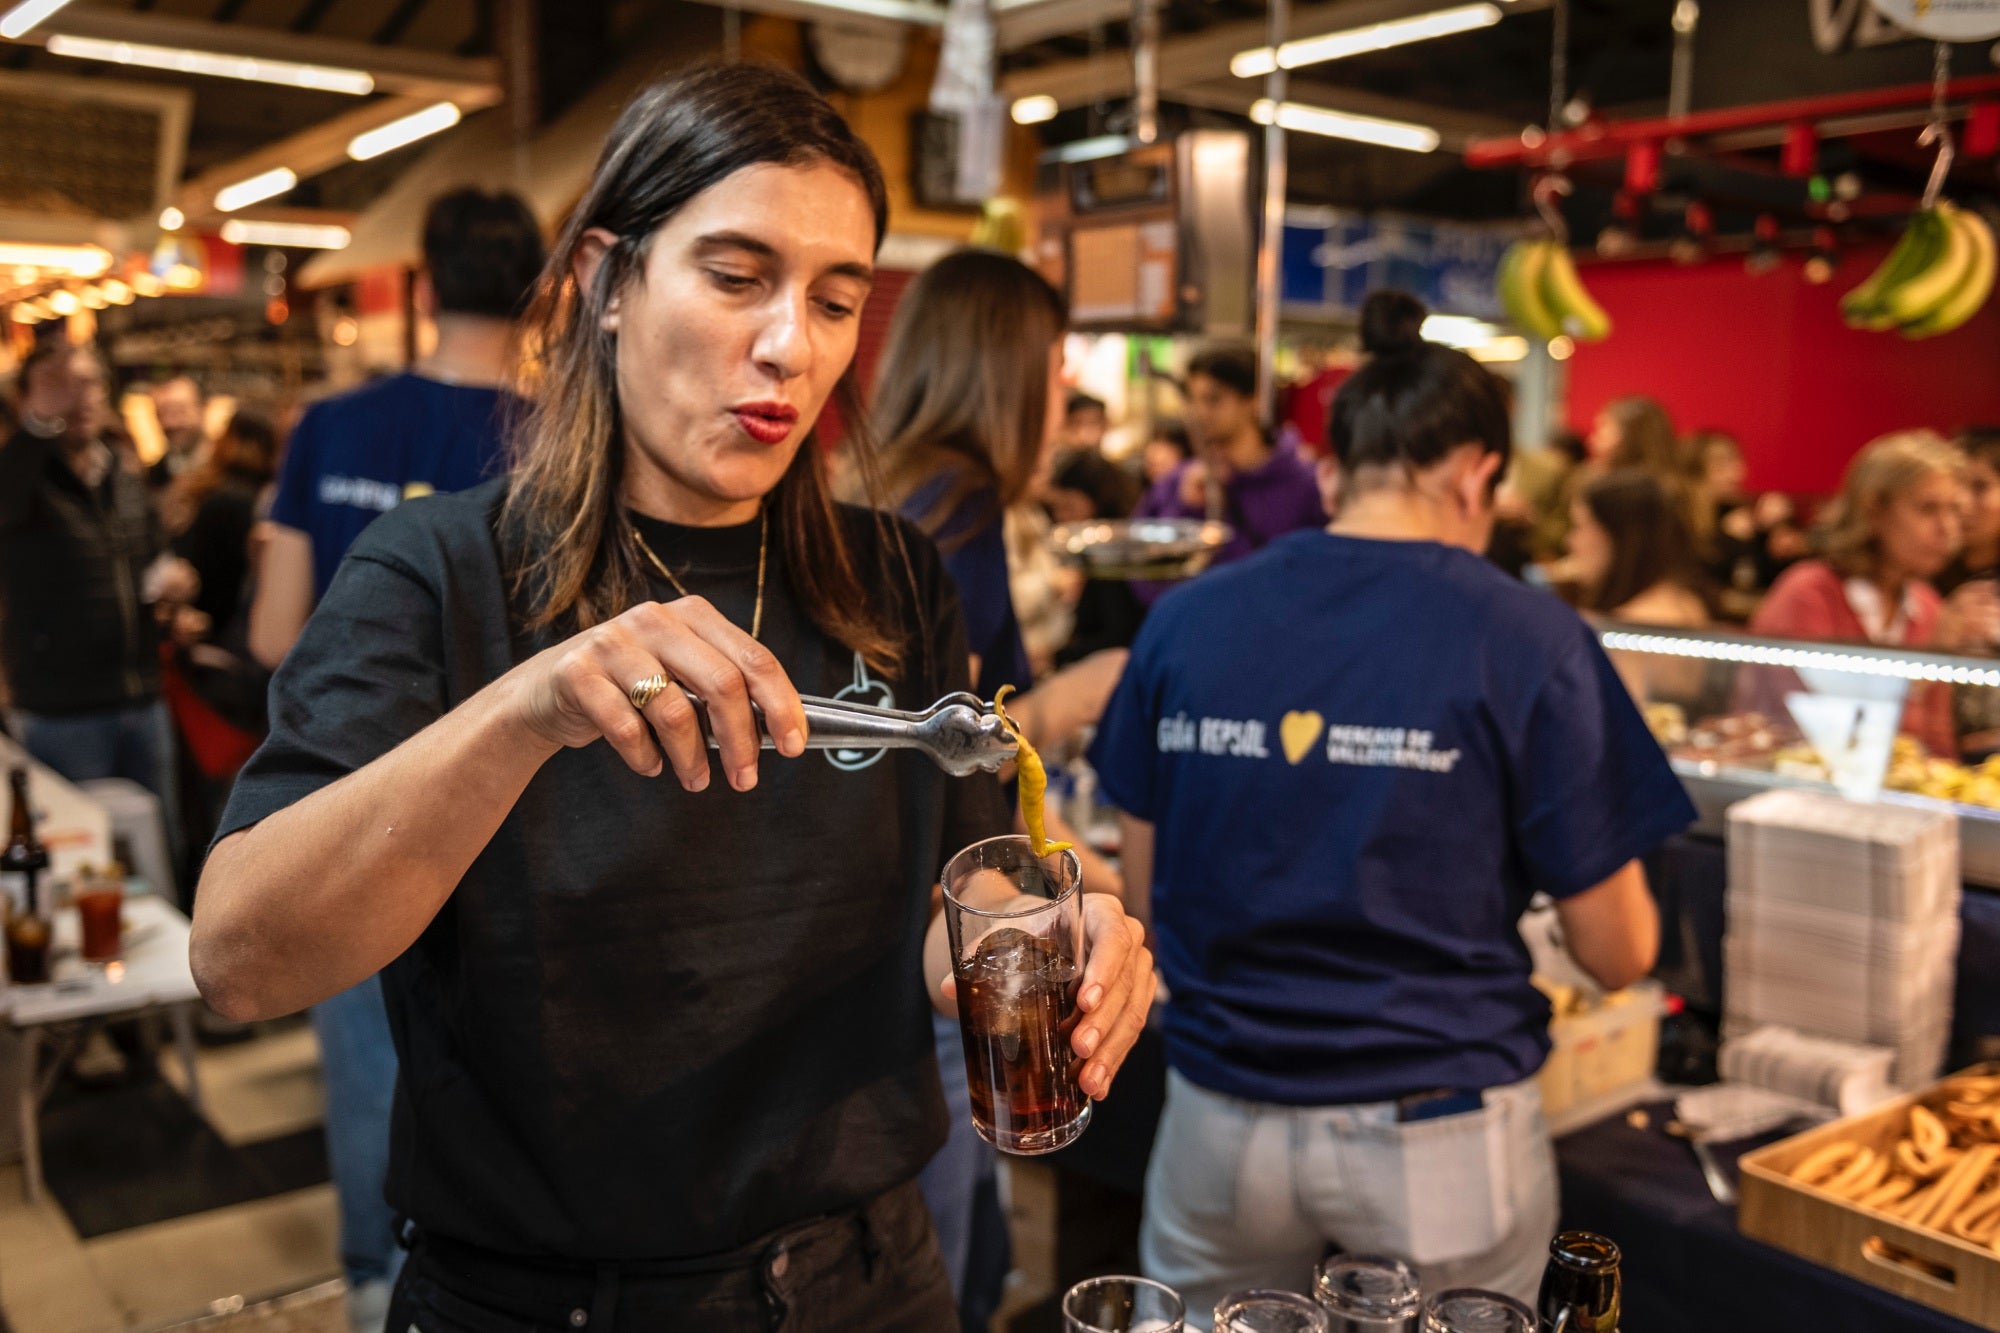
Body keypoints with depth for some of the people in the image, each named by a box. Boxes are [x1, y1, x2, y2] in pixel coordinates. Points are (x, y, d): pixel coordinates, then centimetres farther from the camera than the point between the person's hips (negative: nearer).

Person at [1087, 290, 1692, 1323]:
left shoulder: (1184, 621, -3)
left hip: (1220, 1126, 2)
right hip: (1439, 1145, -2)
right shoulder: (1528, 642, -12)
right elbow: (1616, 956, -6)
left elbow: (1145, 900, 4)